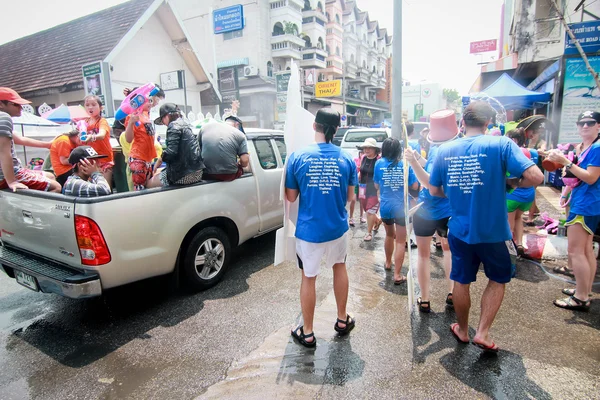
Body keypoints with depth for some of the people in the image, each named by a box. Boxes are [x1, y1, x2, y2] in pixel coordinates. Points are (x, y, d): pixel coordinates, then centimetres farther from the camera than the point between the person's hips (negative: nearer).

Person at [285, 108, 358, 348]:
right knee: (339, 268, 26)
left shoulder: (298, 157, -12)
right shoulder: (346, 158, -6)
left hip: (309, 230, -2)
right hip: (337, 227, 3)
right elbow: (350, 197, 3)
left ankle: (307, 333, 28)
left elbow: (291, 197, -5)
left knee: (309, 278, 13)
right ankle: (342, 320, 40)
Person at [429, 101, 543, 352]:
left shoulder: (445, 150, -3)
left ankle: (462, 330, 36)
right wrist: (512, 183, 0)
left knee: (461, 282, 18)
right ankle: (482, 333, 20)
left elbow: (434, 191, 5)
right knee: (498, 280, 22)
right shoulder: (501, 145, -12)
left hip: (459, 230, 3)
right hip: (494, 231, -2)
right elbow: (535, 177, -20)